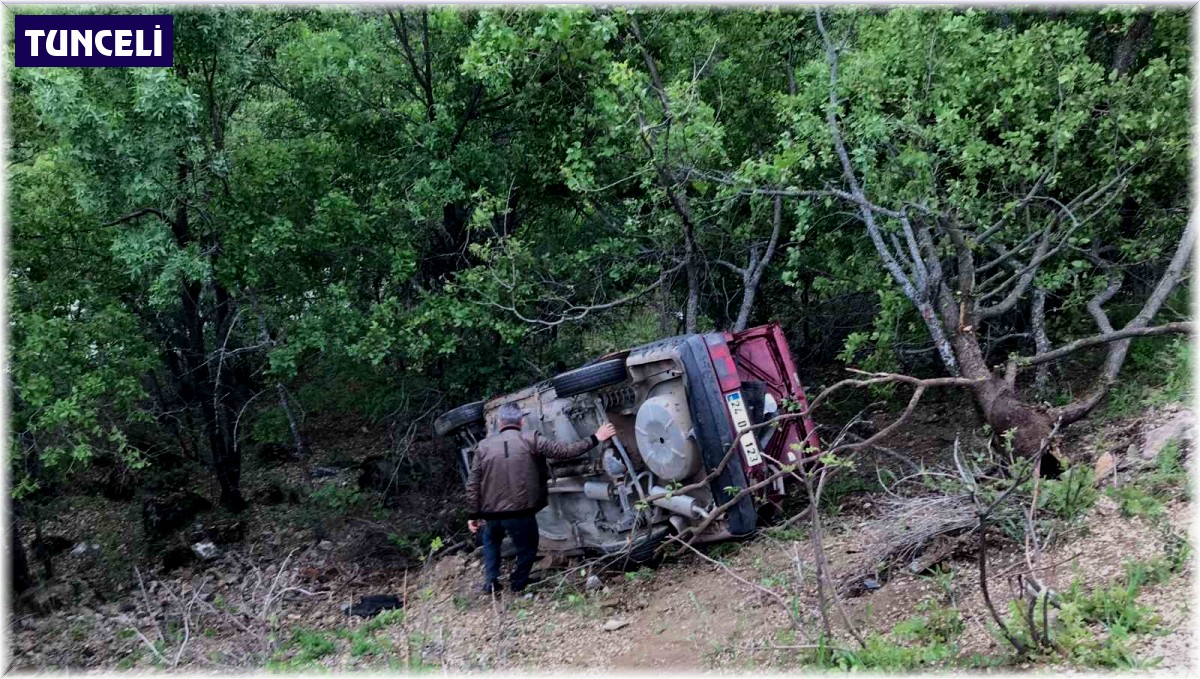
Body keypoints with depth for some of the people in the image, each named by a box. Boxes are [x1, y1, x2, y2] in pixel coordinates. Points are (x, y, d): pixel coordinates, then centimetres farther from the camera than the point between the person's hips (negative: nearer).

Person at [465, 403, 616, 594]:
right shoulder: (531, 440, -5)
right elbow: (565, 450, -4)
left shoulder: (484, 446, 3)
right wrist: (595, 439, 5)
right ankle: (518, 584, 25)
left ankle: (491, 582, 23)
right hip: (521, 512, -3)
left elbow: (473, 484, 3)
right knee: (527, 547, 23)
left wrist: (472, 515, 10)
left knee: (491, 541, 30)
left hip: (492, 513, 3)